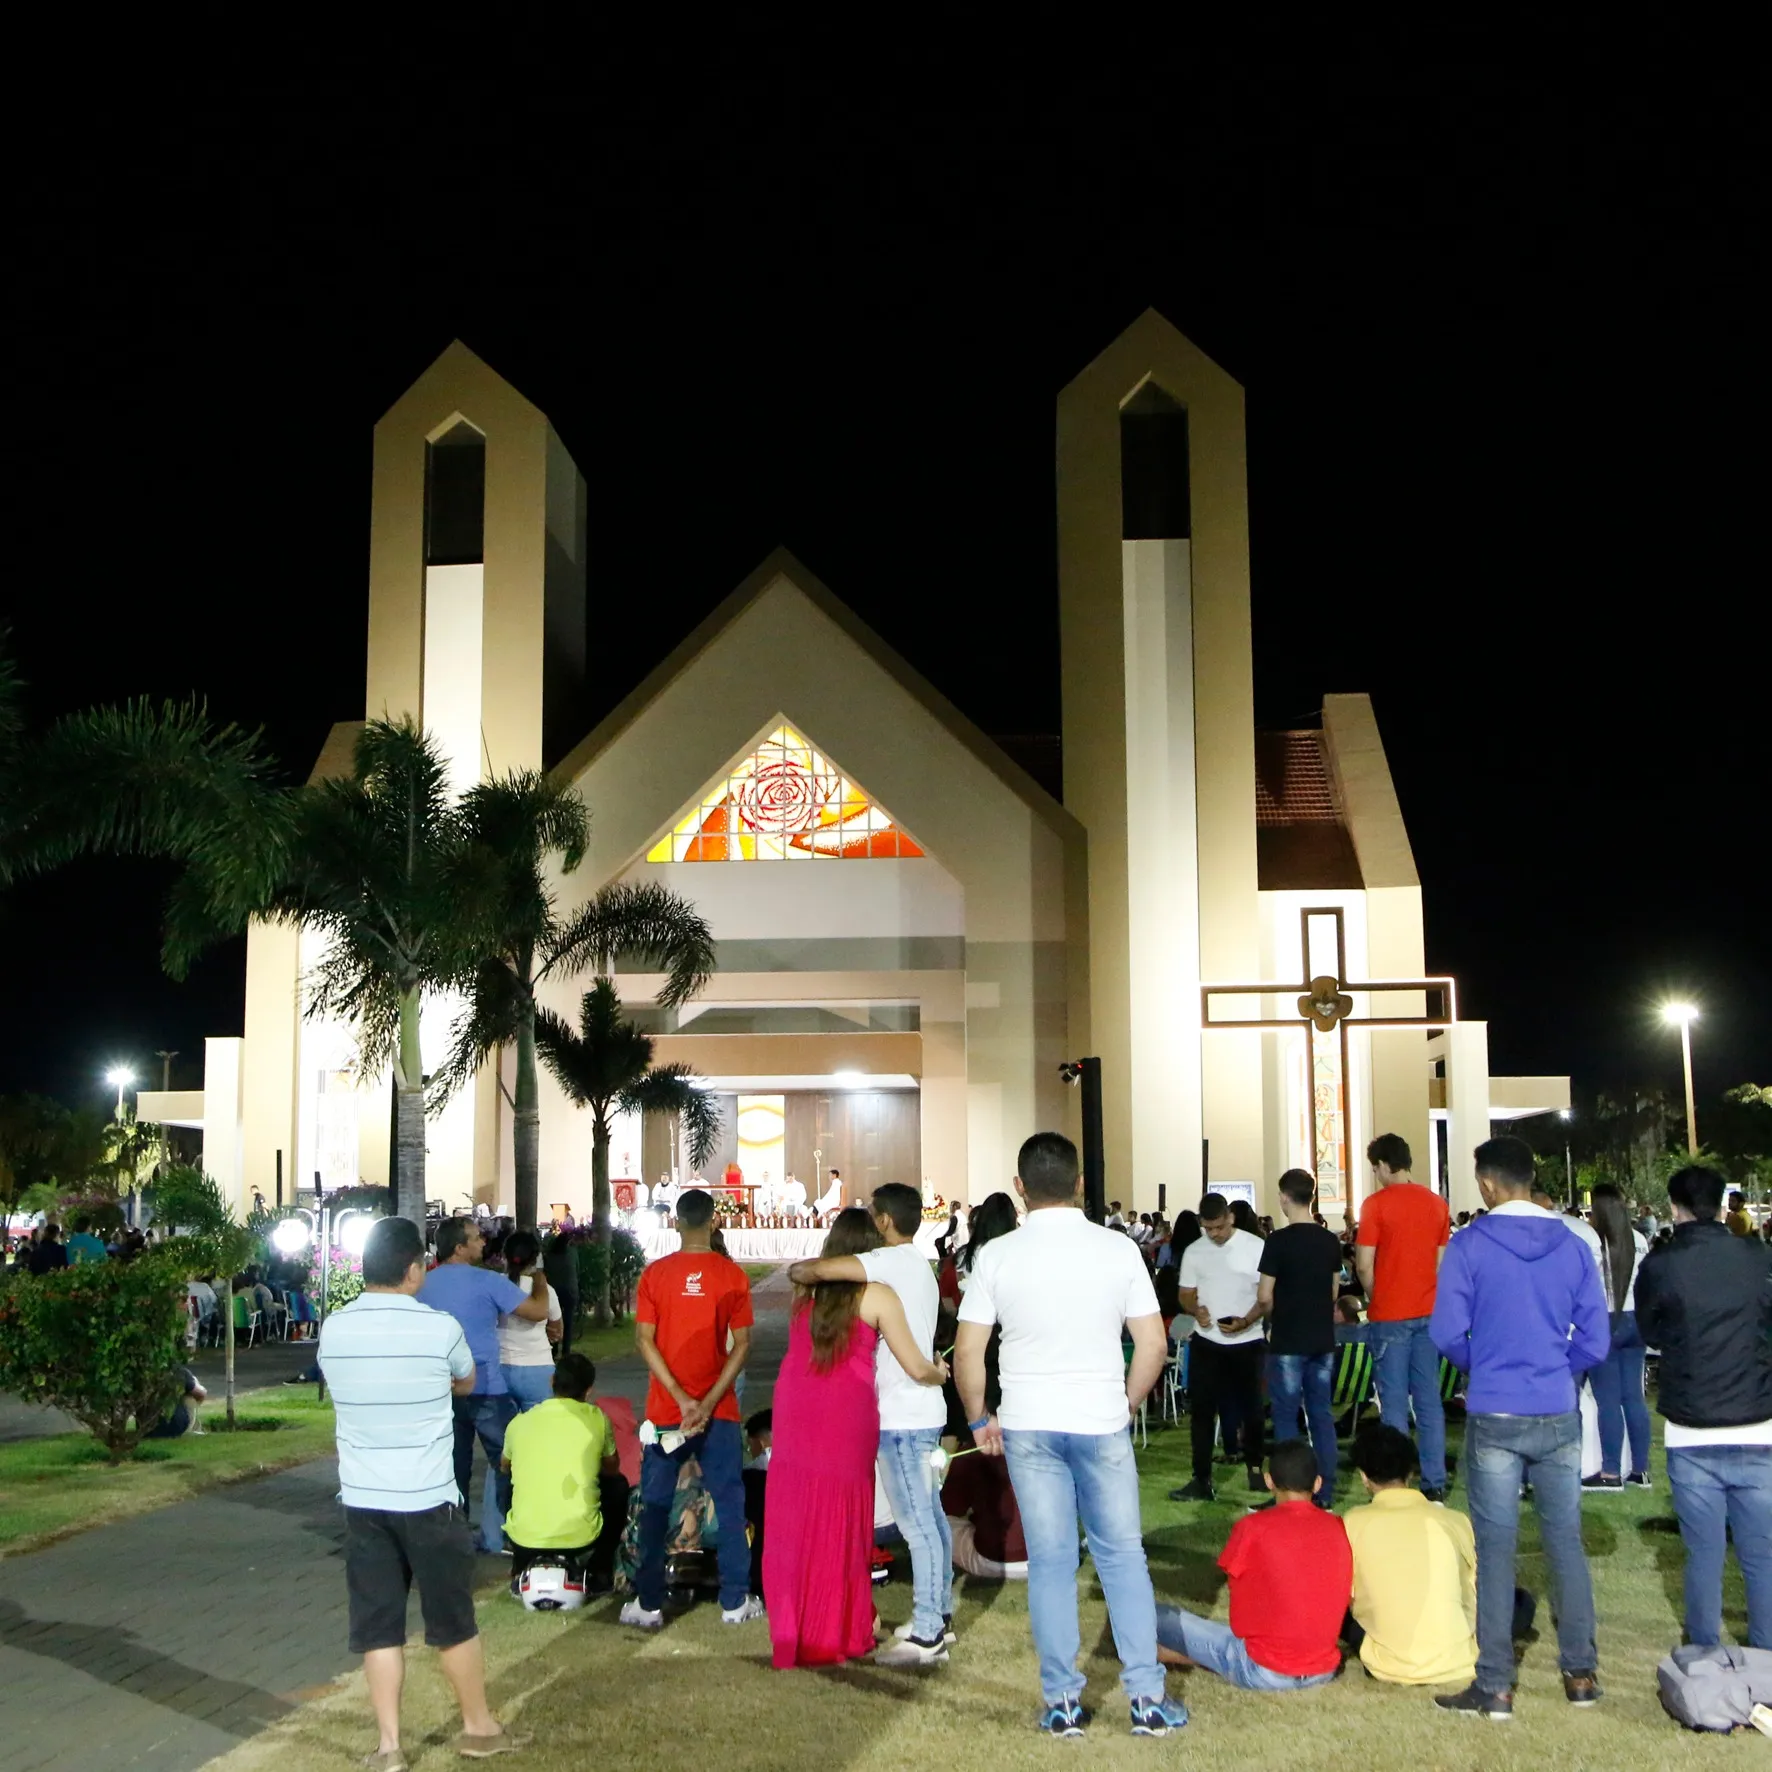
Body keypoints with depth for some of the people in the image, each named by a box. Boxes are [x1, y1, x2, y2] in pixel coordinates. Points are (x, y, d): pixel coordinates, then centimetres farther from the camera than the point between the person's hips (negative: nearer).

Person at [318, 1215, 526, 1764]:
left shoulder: (333, 1329, -2)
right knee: (453, 1620, 12)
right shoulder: (439, 1327, -12)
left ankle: (389, 1746, 13)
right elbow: (467, 1383, 9)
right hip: (429, 1499, -3)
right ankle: (478, 1727, 26)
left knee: (378, 1625, 10)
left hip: (362, 1499, 3)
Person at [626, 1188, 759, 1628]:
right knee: (729, 1503, 9)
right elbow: (742, 1345, -8)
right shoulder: (732, 1275, -4)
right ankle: (735, 1601, 11)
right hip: (719, 1410, 0)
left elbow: (645, 1340, -8)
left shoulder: (656, 1274, -3)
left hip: (665, 1409, 0)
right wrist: (709, 1402, -10)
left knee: (655, 1506, 8)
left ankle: (648, 1604, 9)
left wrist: (681, 1399, -11)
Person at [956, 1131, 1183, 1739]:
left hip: (1028, 1426, 0)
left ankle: (1063, 1701, 13)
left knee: (1050, 1560, 7)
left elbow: (967, 1353, -4)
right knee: (1123, 1555, 9)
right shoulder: (1117, 1249, -4)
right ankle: (1147, 1698, 11)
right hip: (1102, 1424, 0)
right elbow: (1152, 1344, -2)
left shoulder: (997, 1256, -5)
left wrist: (979, 1419, 10)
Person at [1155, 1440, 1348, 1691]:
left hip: (1263, 1672, -4)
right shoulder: (1338, 1528, 1)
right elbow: (1345, 1598, 11)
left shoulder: (1253, 1527, -11)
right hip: (1324, 1671, 4)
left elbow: (1238, 1587, 1)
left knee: (1159, 1618, 4)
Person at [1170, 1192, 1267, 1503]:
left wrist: (1246, 1321, -22)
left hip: (1247, 1341, -2)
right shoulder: (1194, 1252, 4)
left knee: (1250, 1408, 9)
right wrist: (1196, 1310, -14)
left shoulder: (1256, 1247, -8)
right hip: (1206, 1342, 3)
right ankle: (1202, 1480, 3)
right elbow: (1186, 1294, 9)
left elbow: (1268, 1294, -7)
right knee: (1201, 1411, -1)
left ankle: (1254, 1468, 30)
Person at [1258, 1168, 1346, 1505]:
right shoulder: (1331, 1240, 3)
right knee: (1322, 1415, 10)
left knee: (1286, 1417, 2)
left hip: (1288, 1342, -5)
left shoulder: (1279, 1241, -14)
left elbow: (1265, 1297, -13)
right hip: (1323, 1340, 5)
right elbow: (1334, 1291, 12)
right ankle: (1325, 1496, 13)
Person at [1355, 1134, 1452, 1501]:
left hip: (1390, 1316, -5)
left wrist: (1375, 1299, 6)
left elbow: (1364, 1266, -11)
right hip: (1428, 1312, 5)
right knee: (1429, 1400, 9)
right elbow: (1443, 1262, 10)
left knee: (1394, 1403, 0)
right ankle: (1434, 1485, 10)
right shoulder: (1437, 1204, 6)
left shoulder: (1377, 1203, -11)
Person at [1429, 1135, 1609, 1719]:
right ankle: (1580, 1674, 20)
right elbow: (1594, 1341, 0)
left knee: (1495, 1548, 3)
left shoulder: (1470, 1246, -8)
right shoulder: (1571, 1246, 0)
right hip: (1559, 1415, 3)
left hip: (1495, 1416, -3)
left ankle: (1495, 1687, 6)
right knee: (1566, 1543, 13)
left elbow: (1447, 1333, -9)